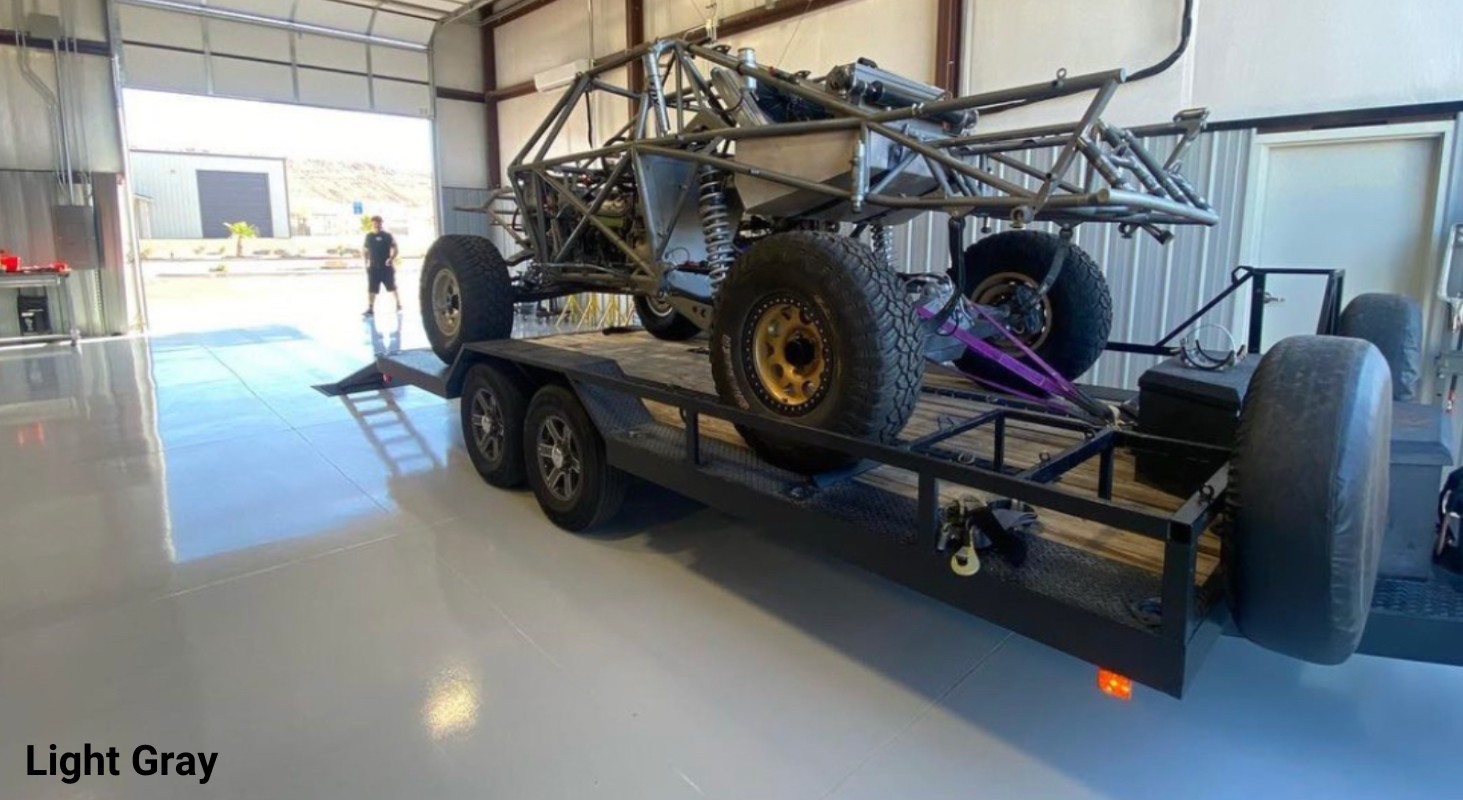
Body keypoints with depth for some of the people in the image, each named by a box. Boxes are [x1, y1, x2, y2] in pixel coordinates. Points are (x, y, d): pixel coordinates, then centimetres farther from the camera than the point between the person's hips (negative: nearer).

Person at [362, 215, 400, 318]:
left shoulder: (387, 236, -3)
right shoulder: (369, 237, 9)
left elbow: (394, 249, -5)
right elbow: (366, 251, 16)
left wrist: (391, 258, -21)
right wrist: (366, 263, 11)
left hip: (387, 267, -3)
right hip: (373, 267, 3)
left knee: (392, 287, 7)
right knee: (371, 289, -1)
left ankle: (398, 305, 23)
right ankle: (370, 309, 2)